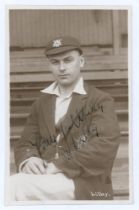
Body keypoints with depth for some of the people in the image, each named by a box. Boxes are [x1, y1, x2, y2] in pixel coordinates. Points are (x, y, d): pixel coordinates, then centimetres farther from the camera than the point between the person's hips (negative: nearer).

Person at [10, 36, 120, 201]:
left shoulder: (100, 100, 4)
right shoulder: (41, 103, 21)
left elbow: (106, 147, -11)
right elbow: (26, 142, 15)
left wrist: (59, 165, -18)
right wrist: (28, 160, -10)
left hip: (83, 183, -5)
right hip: (47, 178, 5)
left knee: (16, 185, -31)